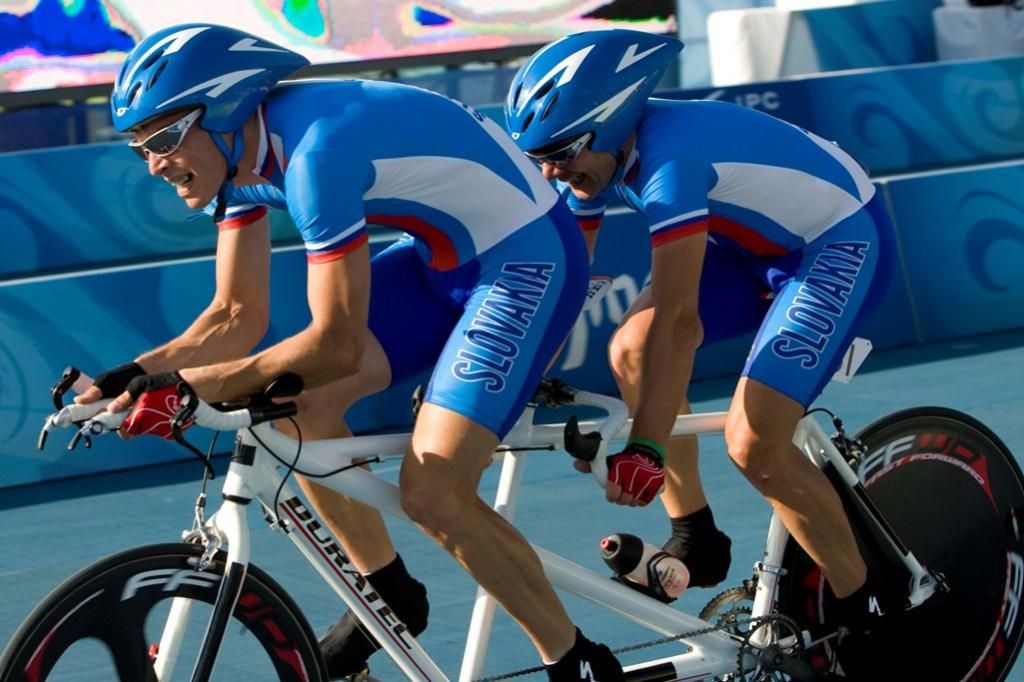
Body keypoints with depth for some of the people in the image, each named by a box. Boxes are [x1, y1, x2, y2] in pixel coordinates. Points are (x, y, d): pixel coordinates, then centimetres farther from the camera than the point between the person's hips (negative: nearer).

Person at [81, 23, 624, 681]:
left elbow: (337, 348, -30)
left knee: (432, 492, -17)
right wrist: (133, 375, -12)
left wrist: (188, 386, -30)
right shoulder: (239, 151, -3)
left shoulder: (314, 149, -31)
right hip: (442, 254, 9)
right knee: (300, 403, -5)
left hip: (528, 256, -9)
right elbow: (236, 319, 3)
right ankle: (389, 596, 14)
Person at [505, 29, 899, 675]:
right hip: (762, 241, 9)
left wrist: (646, 449, -44)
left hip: (843, 242, -9)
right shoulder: (596, 151, -9)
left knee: (754, 443, -18)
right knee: (632, 352, -7)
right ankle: (694, 541, 8)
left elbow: (678, 318, -41)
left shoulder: (669, 160, -34)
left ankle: (871, 615, -2)